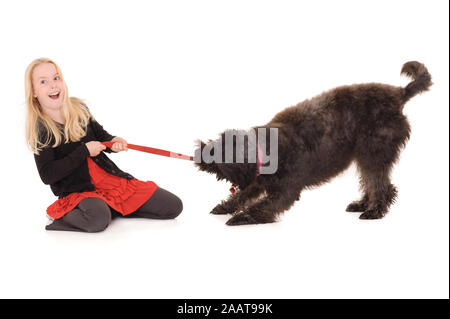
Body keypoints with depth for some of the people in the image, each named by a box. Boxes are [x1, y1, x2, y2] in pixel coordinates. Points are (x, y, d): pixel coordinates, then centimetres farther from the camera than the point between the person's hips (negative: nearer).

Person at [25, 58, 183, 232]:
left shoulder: (79, 108, 6)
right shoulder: (39, 129, -6)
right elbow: (47, 175, -13)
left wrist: (112, 142, -4)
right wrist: (85, 151, -15)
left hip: (111, 178, 6)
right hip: (77, 191, -5)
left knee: (173, 206, -3)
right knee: (99, 220, -42)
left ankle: (111, 208, 8)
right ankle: (62, 217, -11)